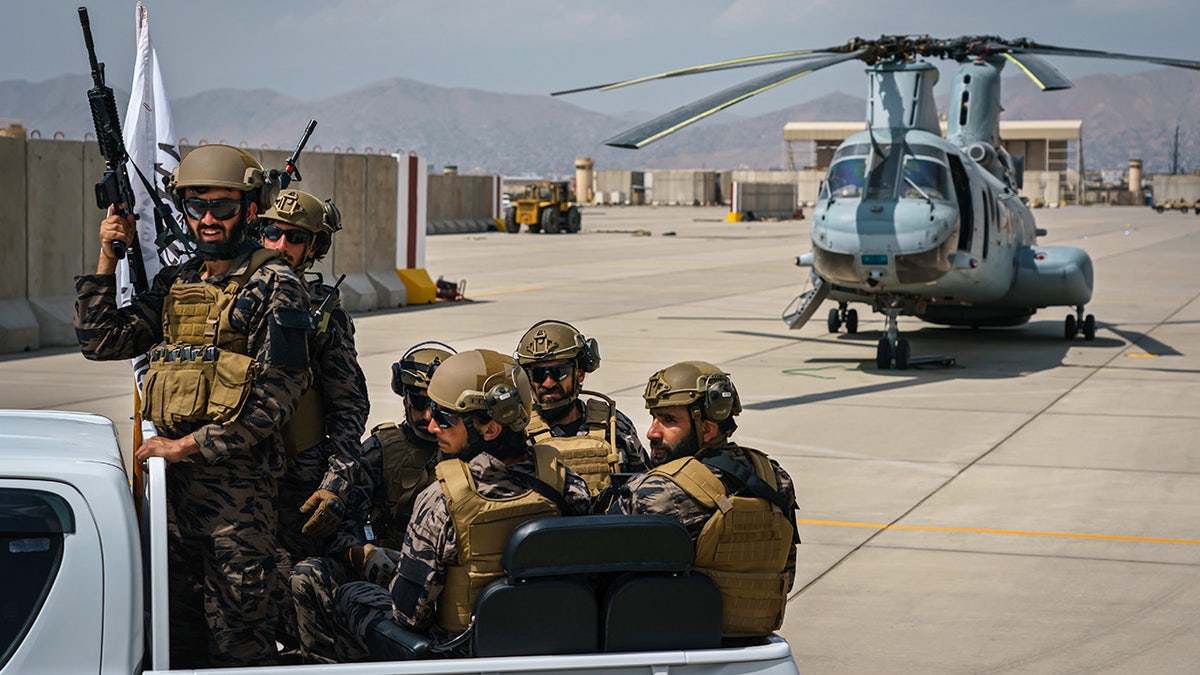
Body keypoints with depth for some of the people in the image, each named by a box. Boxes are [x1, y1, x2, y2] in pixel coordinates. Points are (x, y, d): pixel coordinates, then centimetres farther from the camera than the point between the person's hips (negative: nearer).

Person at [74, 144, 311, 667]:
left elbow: (277, 393, -13)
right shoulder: (175, 283, 15)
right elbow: (101, 342, 14)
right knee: (173, 617, 13)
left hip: (239, 479, -7)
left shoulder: (273, 285, -6)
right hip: (173, 474, 7)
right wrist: (107, 258, 5)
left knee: (237, 630, -3)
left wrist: (189, 445, -14)